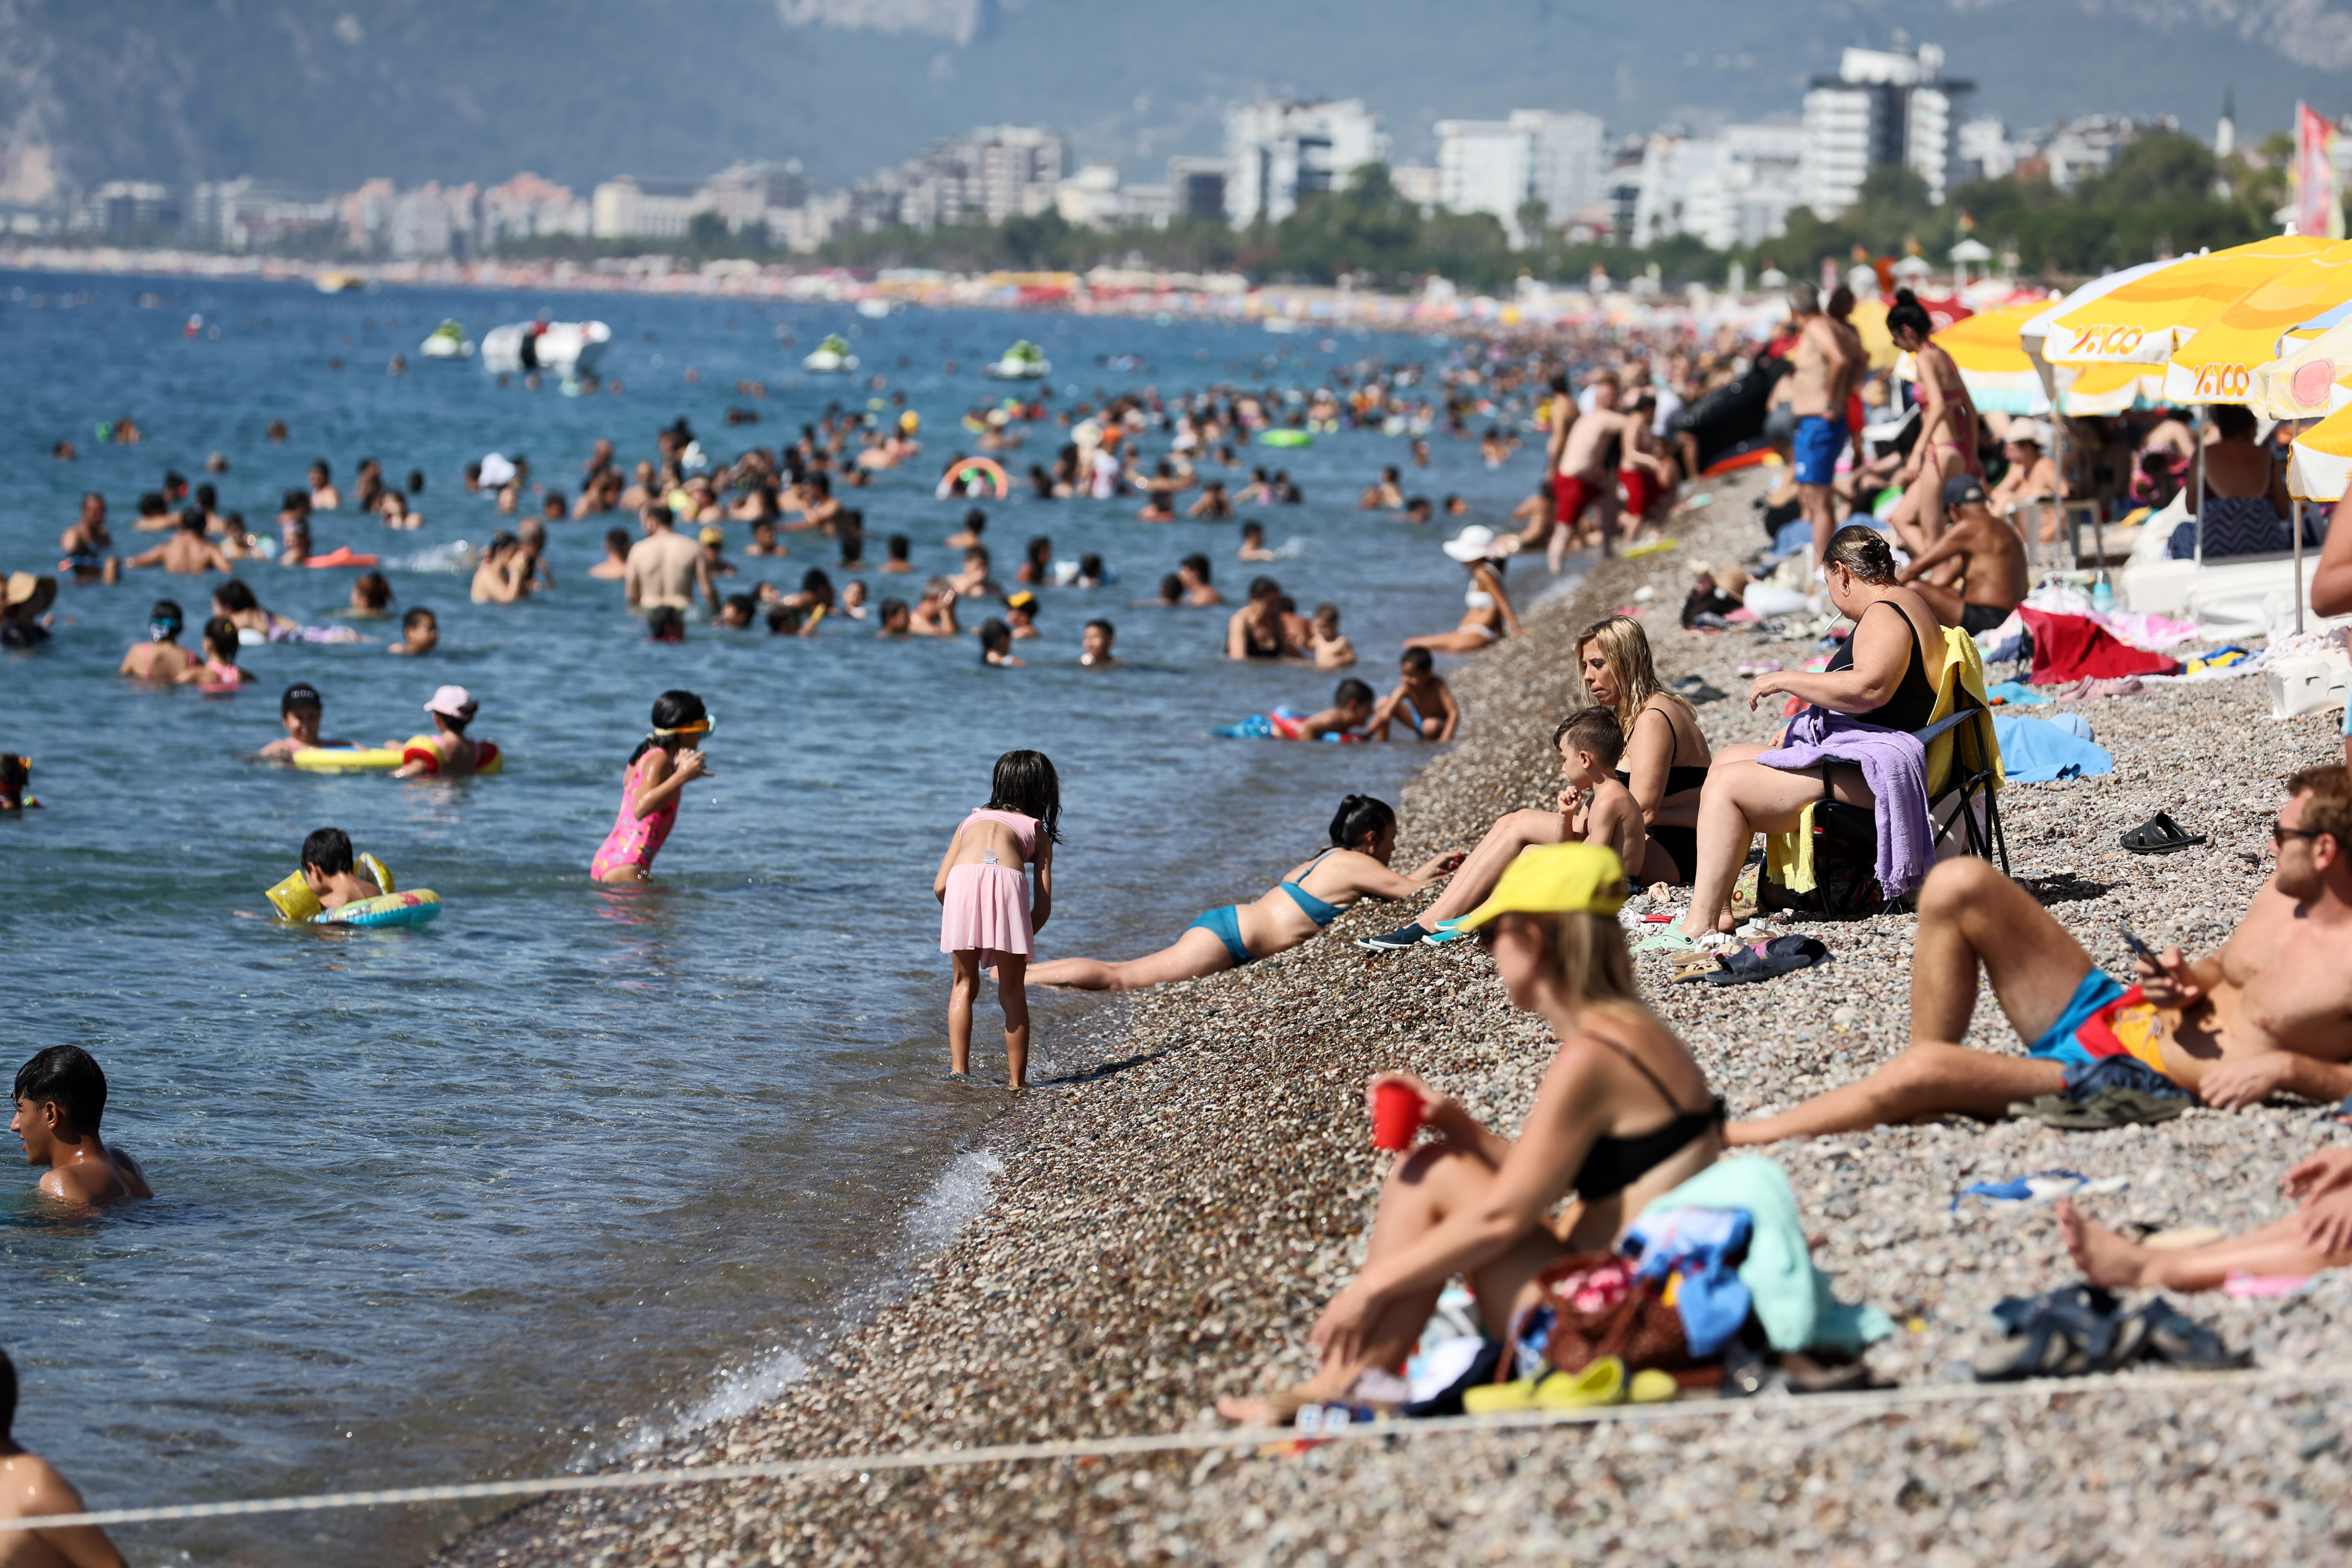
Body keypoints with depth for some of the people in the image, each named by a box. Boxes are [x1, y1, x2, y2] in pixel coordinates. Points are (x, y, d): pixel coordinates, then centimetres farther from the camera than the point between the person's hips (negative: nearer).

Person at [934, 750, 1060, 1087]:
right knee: (1013, 991, 13)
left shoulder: (972, 820, 36)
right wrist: (1023, 939, 36)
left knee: (964, 985, 19)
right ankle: (1017, 1080, 13)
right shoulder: (1038, 832, 31)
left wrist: (967, 919, 39)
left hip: (963, 881, 1)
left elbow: (940, 886, 25)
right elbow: (1043, 908, 20)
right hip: (1007, 881, -1)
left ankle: (959, 1070, 10)